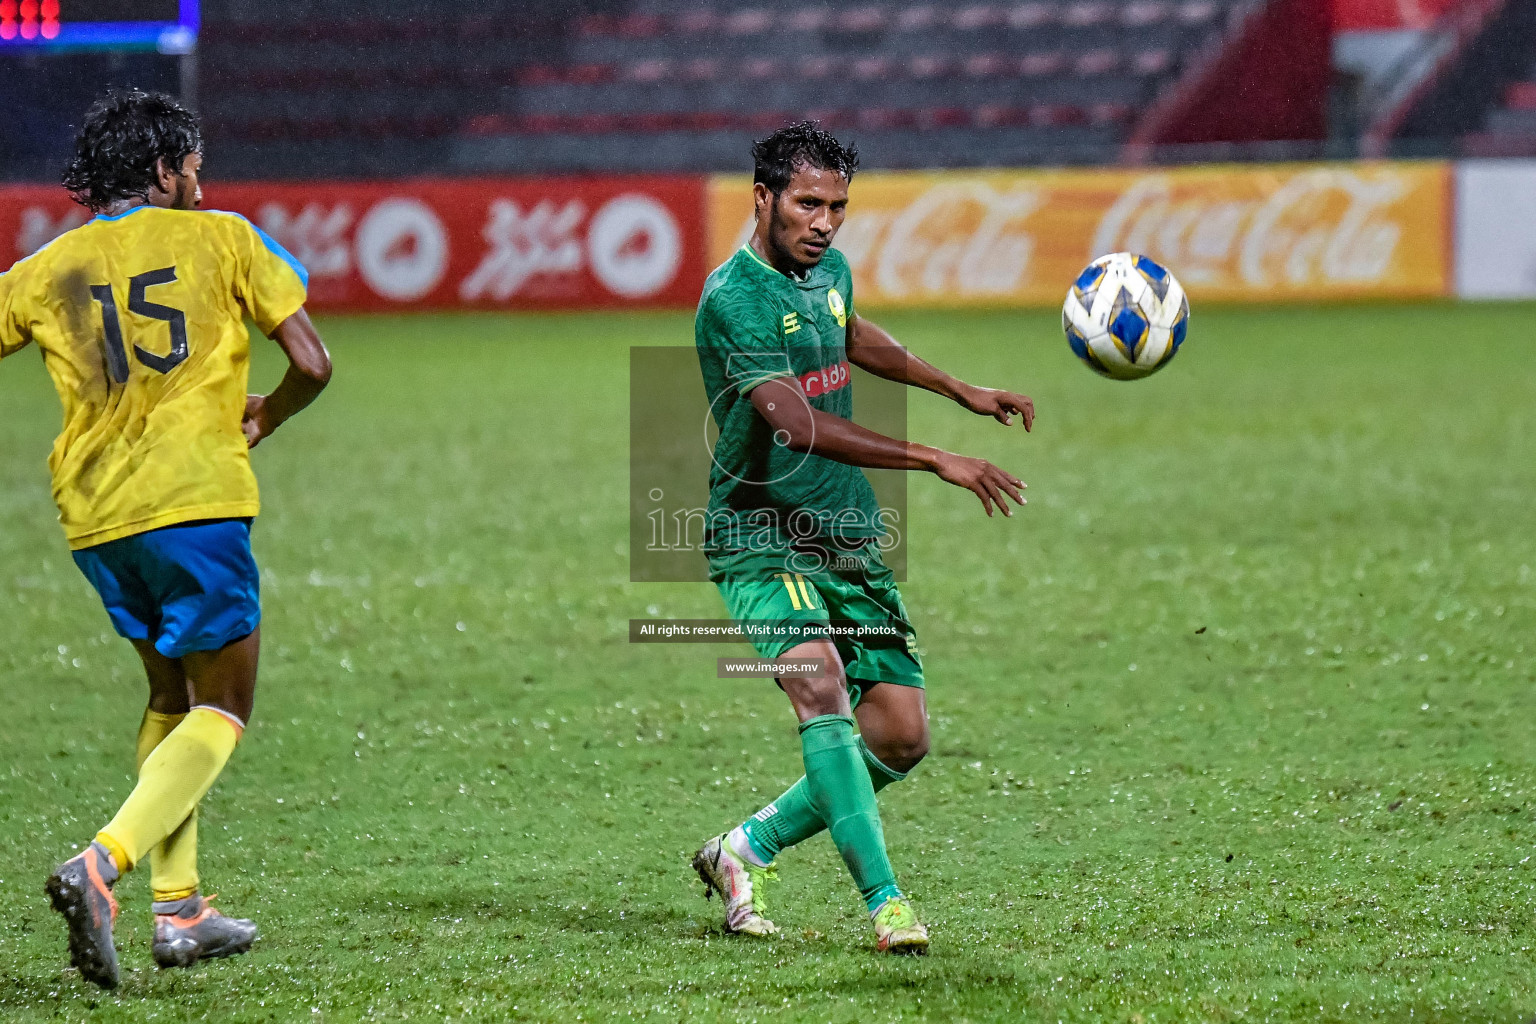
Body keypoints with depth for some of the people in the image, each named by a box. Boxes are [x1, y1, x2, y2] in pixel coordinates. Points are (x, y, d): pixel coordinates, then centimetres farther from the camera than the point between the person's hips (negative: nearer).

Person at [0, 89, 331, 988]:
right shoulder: (221, 239, 4)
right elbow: (312, 363, 1)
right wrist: (263, 419, 20)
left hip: (94, 516, 5)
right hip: (196, 499, -5)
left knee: (173, 695, 22)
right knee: (222, 709, 2)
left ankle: (179, 910, 17)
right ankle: (102, 864, -21)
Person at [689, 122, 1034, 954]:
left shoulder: (828, 270, 8)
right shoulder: (734, 299, -19)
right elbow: (801, 426, -30)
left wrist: (963, 393, 35)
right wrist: (936, 463, -35)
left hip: (850, 539, 8)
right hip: (762, 537, -8)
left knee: (901, 737, 2)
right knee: (820, 685, -30)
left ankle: (746, 851, 20)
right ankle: (884, 900, -32)